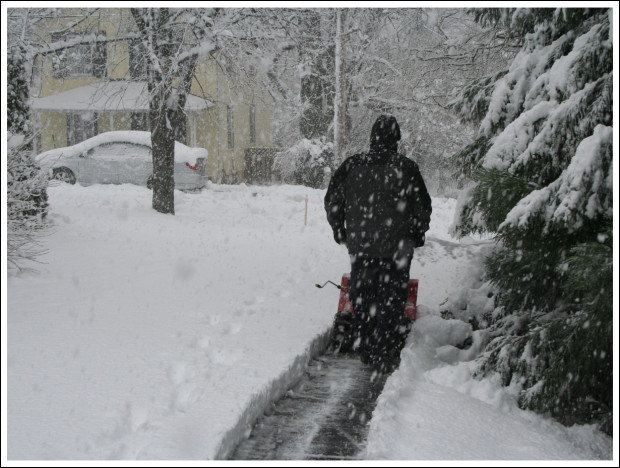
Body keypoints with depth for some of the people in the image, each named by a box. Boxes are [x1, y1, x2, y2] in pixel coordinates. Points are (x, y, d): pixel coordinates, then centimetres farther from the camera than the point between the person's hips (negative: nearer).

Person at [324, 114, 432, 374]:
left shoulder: (352, 165, 0)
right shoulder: (406, 168, -7)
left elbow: (332, 201, 7)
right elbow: (422, 206, -1)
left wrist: (340, 231, 21)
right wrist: (417, 235, 15)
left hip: (360, 245, 3)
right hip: (396, 246, -2)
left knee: (361, 297, 14)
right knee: (391, 301, 4)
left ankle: (365, 349, 21)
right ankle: (384, 355, 3)